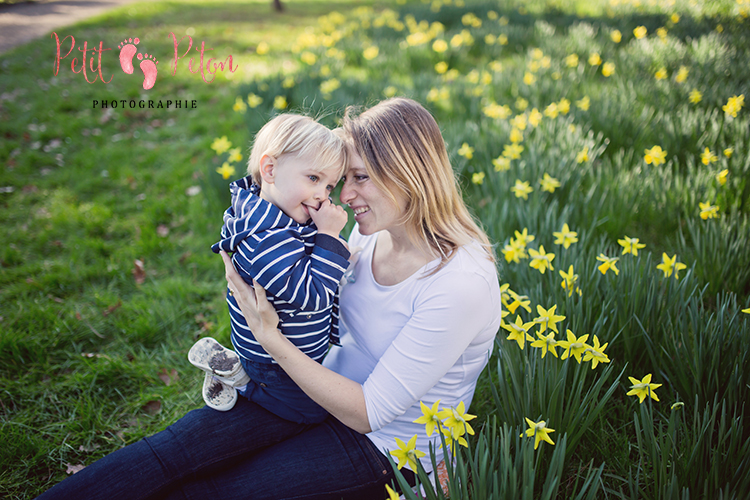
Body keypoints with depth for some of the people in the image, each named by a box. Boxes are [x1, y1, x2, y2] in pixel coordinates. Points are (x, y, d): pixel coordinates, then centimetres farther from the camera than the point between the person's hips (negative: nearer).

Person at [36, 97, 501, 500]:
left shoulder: (462, 284, -29)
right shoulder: (373, 231, -6)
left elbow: (368, 413, -25)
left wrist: (270, 336, -27)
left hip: (388, 451, -6)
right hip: (331, 386, 6)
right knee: (183, 442, -12)